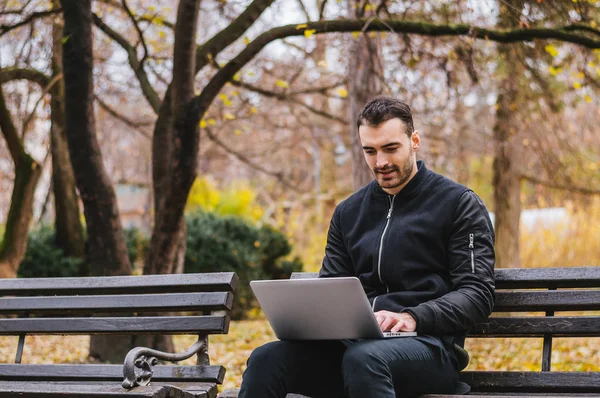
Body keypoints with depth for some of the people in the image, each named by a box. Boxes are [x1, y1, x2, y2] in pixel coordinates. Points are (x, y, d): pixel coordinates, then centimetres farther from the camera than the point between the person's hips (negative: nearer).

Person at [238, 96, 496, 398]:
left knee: (364, 359, -40)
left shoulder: (459, 204, 5)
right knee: (266, 360, -24)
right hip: (352, 342, 5)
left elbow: (478, 293, -3)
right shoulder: (349, 212, 20)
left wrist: (413, 318, -20)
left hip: (428, 343, -4)